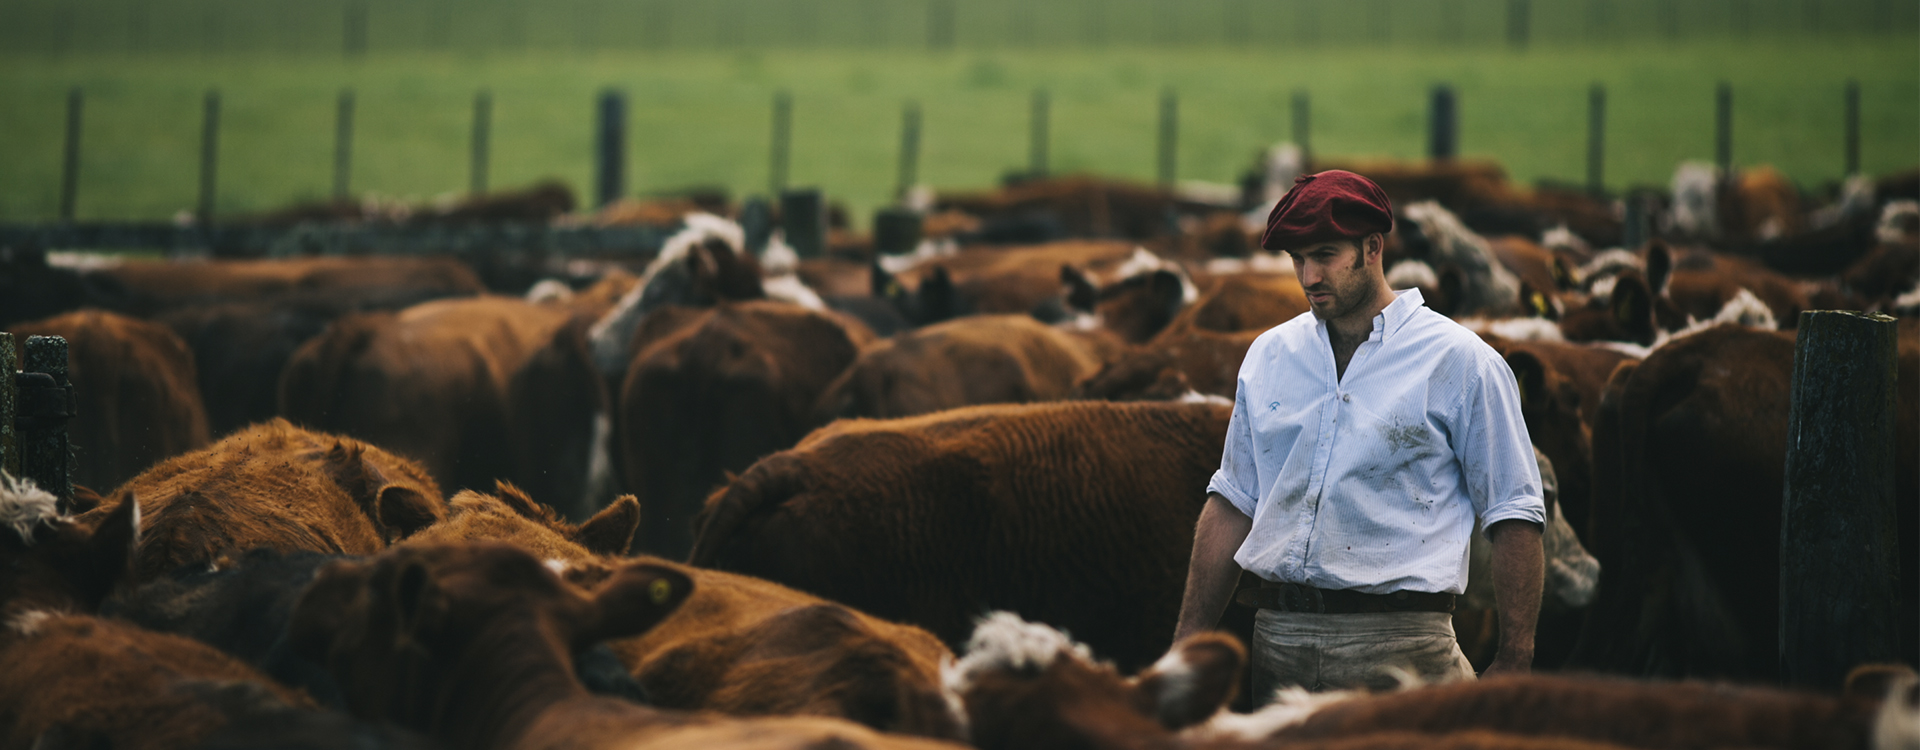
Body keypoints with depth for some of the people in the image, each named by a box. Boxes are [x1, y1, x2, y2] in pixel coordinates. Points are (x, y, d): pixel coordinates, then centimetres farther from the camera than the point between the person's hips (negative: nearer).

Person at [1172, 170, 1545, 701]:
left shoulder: (1460, 362, 0)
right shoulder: (1269, 355, 15)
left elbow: (1514, 517, -1)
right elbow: (1233, 503, 19)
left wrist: (1513, 664, -7)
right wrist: (1188, 642, 13)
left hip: (1397, 653, -4)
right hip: (1276, 641, 4)